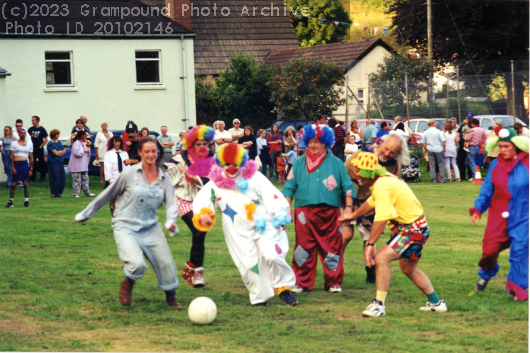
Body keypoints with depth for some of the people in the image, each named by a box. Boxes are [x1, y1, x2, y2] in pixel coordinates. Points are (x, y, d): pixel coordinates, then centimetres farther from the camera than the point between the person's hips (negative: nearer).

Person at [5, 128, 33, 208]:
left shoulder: (29, 144, 9)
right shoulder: (14, 143, 5)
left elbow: (31, 158, 10)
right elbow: (11, 156, 1)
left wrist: (31, 169, 3)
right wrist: (13, 168, -7)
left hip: (25, 165, 1)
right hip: (16, 164, -1)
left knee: (25, 183, -1)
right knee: (13, 184, 0)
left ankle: (26, 200, 4)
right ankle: (11, 201, 6)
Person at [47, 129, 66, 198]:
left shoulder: (59, 142, 16)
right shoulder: (50, 144, -7)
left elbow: (64, 151, 12)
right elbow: (55, 153, -13)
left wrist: (59, 152, -7)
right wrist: (62, 151, 4)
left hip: (60, 162, 7)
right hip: (53, 163, -7)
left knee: (62, 178, 4)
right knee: (55, 178, -8)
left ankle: (59, 192, 13)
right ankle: (54, 193, -2)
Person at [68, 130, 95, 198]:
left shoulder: (84, 144, 17)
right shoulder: (76, 144, -12)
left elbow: (88, 155, 26)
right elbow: (76, 153, -27)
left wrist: (88, 149, 5)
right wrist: (84, 151, -15)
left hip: (84, 166, 9)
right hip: (76, 167, -9)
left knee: (85, 179, 13)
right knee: (77, 180, -7)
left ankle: (87, 192, 19)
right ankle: (76, 194, -4)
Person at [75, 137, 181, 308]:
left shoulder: (164, 178, 4)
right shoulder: (130, 174, -7)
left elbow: (172, 202, -1)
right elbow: (108, 194, 2)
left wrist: (171, 221, -24)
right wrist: (86, 214, 8)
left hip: (151, 228, 4)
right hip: (126, 227, -4)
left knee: (166, 264, -1)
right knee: (137, 264, -24)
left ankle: (170, 297, 26)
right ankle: (127, 285, 10)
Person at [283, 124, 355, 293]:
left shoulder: (336, 163, 10)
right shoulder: (299, 163, 14)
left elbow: (347, 187, 8)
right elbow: (289, 187, 12)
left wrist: (348, 207, -3)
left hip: (329, 213, -1)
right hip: (304, 212, 1)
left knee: (332, 247, 1)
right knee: (304, 247, -1)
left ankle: (334, 282, 10)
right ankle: (301, 282, 7)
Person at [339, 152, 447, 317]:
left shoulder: (382, 186, -23)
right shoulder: (385, 178, 8)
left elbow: (381, 219, -29)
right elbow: (372, 202, 27)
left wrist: (370, 244, -27)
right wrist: (353, 215, 39)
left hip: (412, 228, -11)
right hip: (417, 227, 11)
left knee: (381, 258, -22)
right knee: (409, 269, 25)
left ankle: (379, 305, -19)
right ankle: (436, 303, 38)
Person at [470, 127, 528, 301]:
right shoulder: (495, 165, 3)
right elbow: (487, 189, 8)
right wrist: (478, 208, -1)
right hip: (498, 216, 2)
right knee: (490, 249, -2)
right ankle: (486, 272, 32)